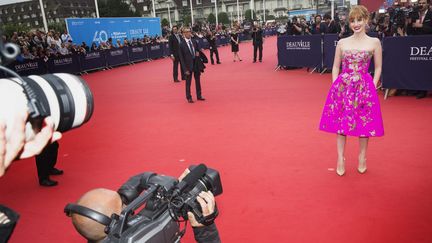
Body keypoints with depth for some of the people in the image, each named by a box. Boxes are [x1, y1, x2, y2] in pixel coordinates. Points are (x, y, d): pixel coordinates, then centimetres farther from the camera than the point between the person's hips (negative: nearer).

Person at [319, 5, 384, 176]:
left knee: (363, 124, 6)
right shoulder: (342, 43, 6)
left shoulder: (374, 42, 2)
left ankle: (362, 157, 24)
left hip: (364, 88, -1)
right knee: (340, 123, 5)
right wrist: (335, 85, 0)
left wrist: (372, 87, -5)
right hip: (342, 87, 2)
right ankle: (341, 159, 16)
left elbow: (378, 68, 5)